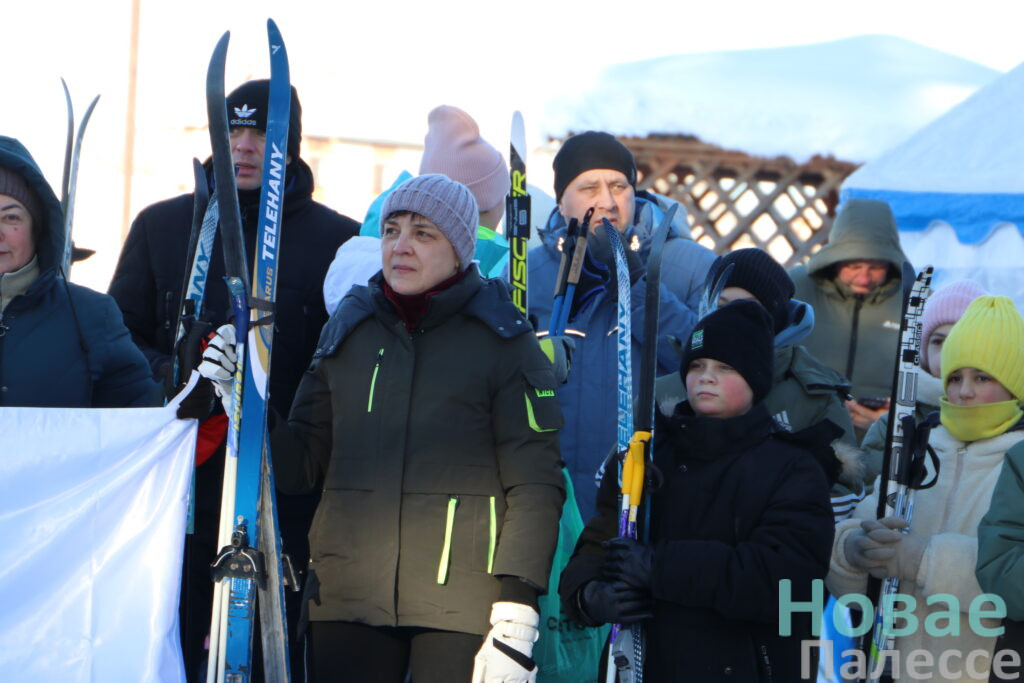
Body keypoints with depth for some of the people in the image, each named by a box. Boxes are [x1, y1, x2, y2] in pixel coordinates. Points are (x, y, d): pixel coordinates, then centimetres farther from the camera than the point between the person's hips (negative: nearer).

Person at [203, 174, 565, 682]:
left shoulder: (502, 340, 1)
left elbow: (534, 486, -4)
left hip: (460, 602, -3)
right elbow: (304, 463, 16)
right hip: (347, 598, 4)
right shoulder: (348, 329, 13)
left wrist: (516, 619, -11)